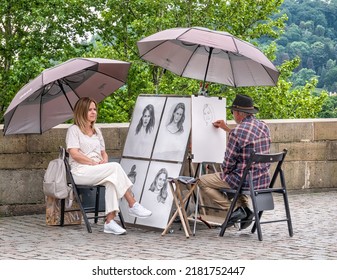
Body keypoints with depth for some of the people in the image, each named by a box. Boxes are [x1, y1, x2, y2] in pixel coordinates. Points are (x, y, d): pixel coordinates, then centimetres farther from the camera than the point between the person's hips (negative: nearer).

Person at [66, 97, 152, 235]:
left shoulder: (97, 131, 24)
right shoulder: (74, 130, 2)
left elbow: (103, 153, 24)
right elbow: (75, 154, -11)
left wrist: (104, 161, -1)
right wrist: (95, 163, -16)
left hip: (97, 171, 6)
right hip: (81, 172, -6)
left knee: (112, 179, -31)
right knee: (115, 167, -28)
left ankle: (110, 221, -38)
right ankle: (133, 205, -26)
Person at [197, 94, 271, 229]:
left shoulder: (237, 132, -21)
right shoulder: (264, 126, 4)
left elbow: (228, 164, -15)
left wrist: (224, 172, 7)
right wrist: (226, 128, 30)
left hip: (245, 180, -8)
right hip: (263, 180, 8)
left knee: (202, 181, 7)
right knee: (235, 176, 39)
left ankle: (234, 208, -3)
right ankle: (244, 208, 18)